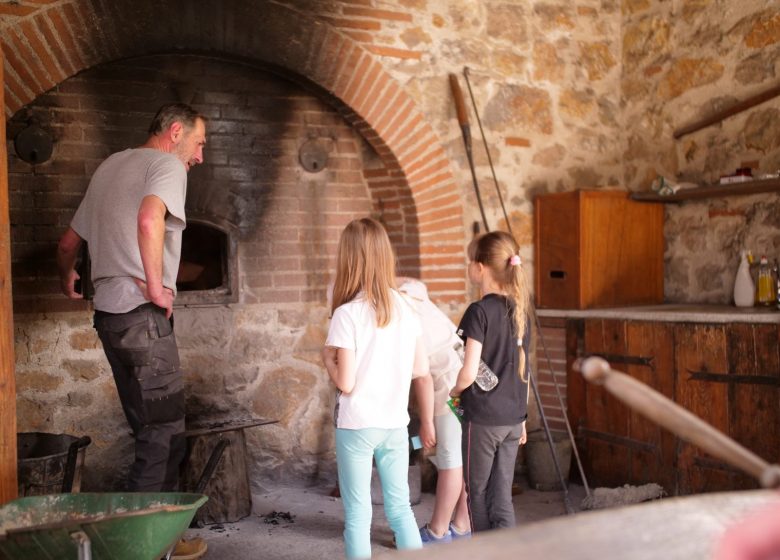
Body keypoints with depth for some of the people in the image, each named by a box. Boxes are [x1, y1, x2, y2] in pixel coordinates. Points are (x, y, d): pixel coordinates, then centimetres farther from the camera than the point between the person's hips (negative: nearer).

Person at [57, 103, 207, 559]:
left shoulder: (110, 167, 20)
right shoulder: (167, 165, -5)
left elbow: (69, 243, 27)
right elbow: (149, 220, -28)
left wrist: (68, 279, 44)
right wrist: (156, 286, -19)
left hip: (109, 312, 9)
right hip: (143, 315, -9)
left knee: (152, 431, 14)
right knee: (165, 433, -3)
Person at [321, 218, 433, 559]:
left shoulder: (347, 314, -14)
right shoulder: (405, 309, 1)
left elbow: (345, 383, -16)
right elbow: (421, 369, 7)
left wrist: (327, 358, 1)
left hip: (357, 425, -4)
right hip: (395, 424, 5)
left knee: (358, 514, 8)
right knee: (400, 507, 17)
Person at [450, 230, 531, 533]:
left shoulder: (479, 311, -14)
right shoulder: (519, 311, 7)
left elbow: (469, 372, -20)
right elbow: (523, 372, 13)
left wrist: (453, 391, 1)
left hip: (482, 418, -6)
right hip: (513, 418, 6)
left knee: (478, 494, 11)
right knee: (502, 497, 9)